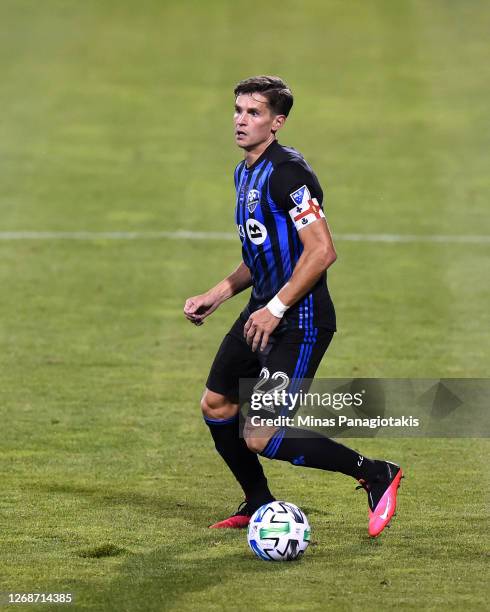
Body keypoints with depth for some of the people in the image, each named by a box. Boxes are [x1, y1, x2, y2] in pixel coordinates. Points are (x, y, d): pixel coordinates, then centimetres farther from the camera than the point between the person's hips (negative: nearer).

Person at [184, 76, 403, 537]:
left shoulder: (287, 172, -18)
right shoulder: (244, 172, 13)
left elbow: (321, 251, -24)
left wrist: (275, 309, -23)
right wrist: (216, 296, 15)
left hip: (300, 322, -10)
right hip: (263, 313, 10)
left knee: (260, 438, -13)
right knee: (216, 406, 14)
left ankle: (376, 474, 0)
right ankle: (259, 506, 33)